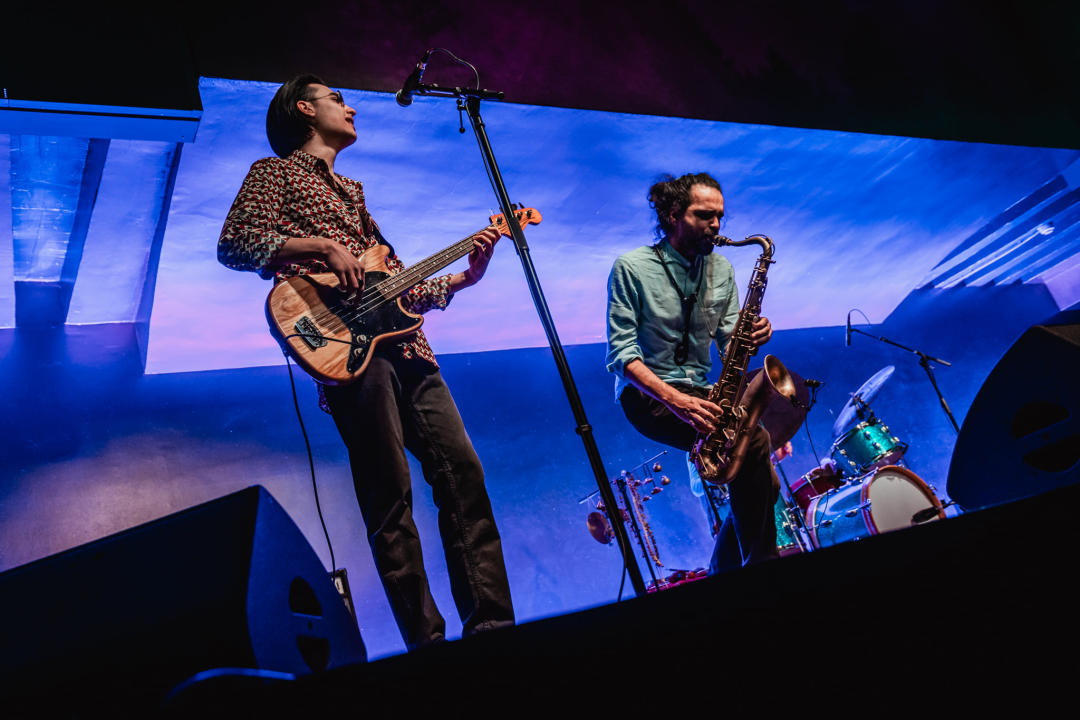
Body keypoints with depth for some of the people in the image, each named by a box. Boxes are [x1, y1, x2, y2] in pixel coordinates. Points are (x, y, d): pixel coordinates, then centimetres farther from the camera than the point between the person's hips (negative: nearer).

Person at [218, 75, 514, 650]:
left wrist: (465, 277, 17)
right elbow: (233, 243, -5)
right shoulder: (276, 172, 13)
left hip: (403, 343, 7)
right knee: (391, 497, -9)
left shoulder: (351, 192, 33)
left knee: (462, 472, -2)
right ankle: (428, 643, -3)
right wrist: (322, 246, -12)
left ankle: (490, 628, 3)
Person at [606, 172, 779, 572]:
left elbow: (728, 341, 13)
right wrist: (675, 399, -28)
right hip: (646, 394, -6)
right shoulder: (631, 268, -7)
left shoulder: (721, 269, 11)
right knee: (753, 441, -29)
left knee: (765, 483, -10)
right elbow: (621, 354, -14)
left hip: (700, 394, 7)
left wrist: (751, 336, -13)